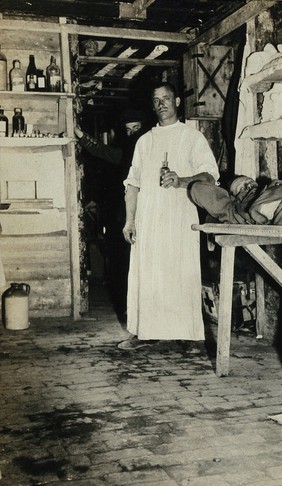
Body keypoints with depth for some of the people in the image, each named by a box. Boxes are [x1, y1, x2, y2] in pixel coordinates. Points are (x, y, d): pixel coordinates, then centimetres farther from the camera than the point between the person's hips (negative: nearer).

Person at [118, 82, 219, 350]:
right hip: (147, 219, 4)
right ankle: (143, 332, 7)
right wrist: (129, 219, 6)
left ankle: (185, 332, 4)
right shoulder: (144, 141, 19)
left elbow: (210, 174, -4)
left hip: (180, 218, -3)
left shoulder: (193, 137, 6)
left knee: (181, 274, -5)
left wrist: (181, 181, -22)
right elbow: (133, 182, 15)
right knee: (143, 274, 1)